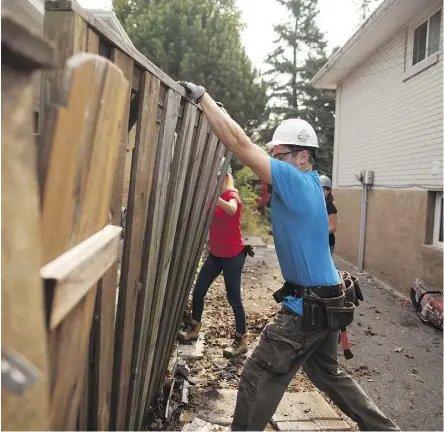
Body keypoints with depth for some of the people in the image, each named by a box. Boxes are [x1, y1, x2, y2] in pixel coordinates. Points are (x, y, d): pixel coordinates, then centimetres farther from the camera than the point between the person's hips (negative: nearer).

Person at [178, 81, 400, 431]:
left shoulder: (296, 181, -18)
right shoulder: (309, 181, 8)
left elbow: (241, 144, -22)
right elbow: (245, 145, 11)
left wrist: (202, 96, -14)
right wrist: (217, 111, 7)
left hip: (308, 305, -10)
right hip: (325, 301, 10)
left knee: (258, 379, 2)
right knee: (328, 373, 26)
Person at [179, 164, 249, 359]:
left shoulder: (232, 195, -15)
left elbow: (232, 210, -39)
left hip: (233, 255, -7)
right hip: (215, 253, 7)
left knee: (233, 298, -2)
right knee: (198, 291, 9)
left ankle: (241, 340, 11)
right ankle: (194, 329, 27)